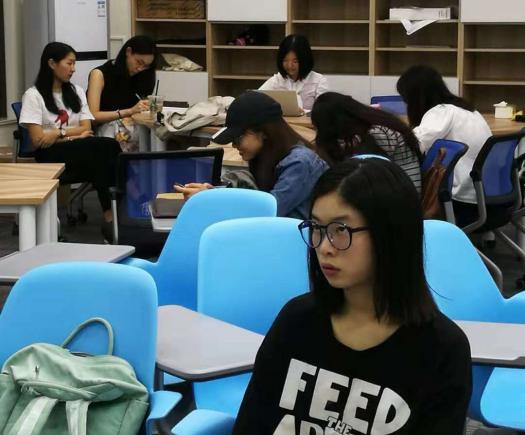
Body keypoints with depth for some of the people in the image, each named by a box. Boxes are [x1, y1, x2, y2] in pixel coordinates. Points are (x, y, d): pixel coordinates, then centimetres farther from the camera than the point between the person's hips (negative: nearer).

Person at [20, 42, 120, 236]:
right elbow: (38, 140, -8)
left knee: (106, 148, -33)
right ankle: (110, 214, -30)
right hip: (51, 157, -5)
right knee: (108, 146, -31)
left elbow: (86, 130, 7)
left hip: (80, 153, 5)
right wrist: (73, 135, -5)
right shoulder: (33, 95, 0)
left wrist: (58, 133, -7)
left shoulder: (76, 92, 17)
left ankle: (111, 214, -31)